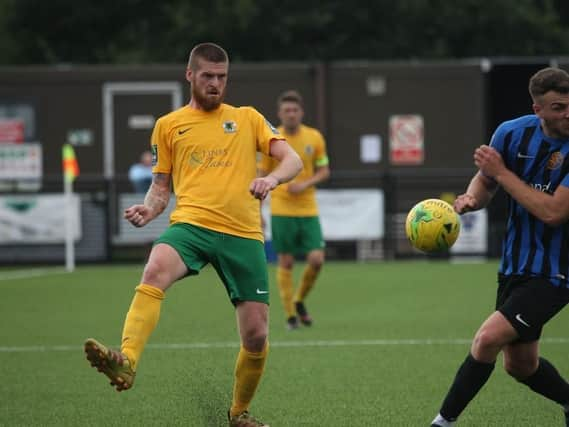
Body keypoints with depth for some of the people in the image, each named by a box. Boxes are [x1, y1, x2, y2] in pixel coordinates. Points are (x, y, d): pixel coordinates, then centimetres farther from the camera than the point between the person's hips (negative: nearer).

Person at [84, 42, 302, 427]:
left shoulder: (248, 118, 16)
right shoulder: (169, 125, 16)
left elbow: (292, 160, 7)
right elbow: (162, 185, 20)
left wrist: (272, 179, -16)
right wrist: (148, 210, -3)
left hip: (244, 234, 1)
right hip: (191, 223, -1)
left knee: (256, 337, -3)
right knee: (155, 271, -36)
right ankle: (126, 363, -51)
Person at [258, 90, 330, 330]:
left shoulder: (315, 137, 2)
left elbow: (324, 171, 9)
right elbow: (262, 176, 2)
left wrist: (306, 184, -11)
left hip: (308, 209, 2)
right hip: (281, 210, -2)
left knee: (316, 260, -7)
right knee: (285, 262, -1)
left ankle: (300, 301, 18)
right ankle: (290, 315, 8)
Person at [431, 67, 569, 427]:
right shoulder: (513, 133, -5)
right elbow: (485, 181, 12)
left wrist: (501, 171, -21)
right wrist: (471, 199, -11)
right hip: (516, 265, 6)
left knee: (487, 340, -19)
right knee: (521, 366, 15)